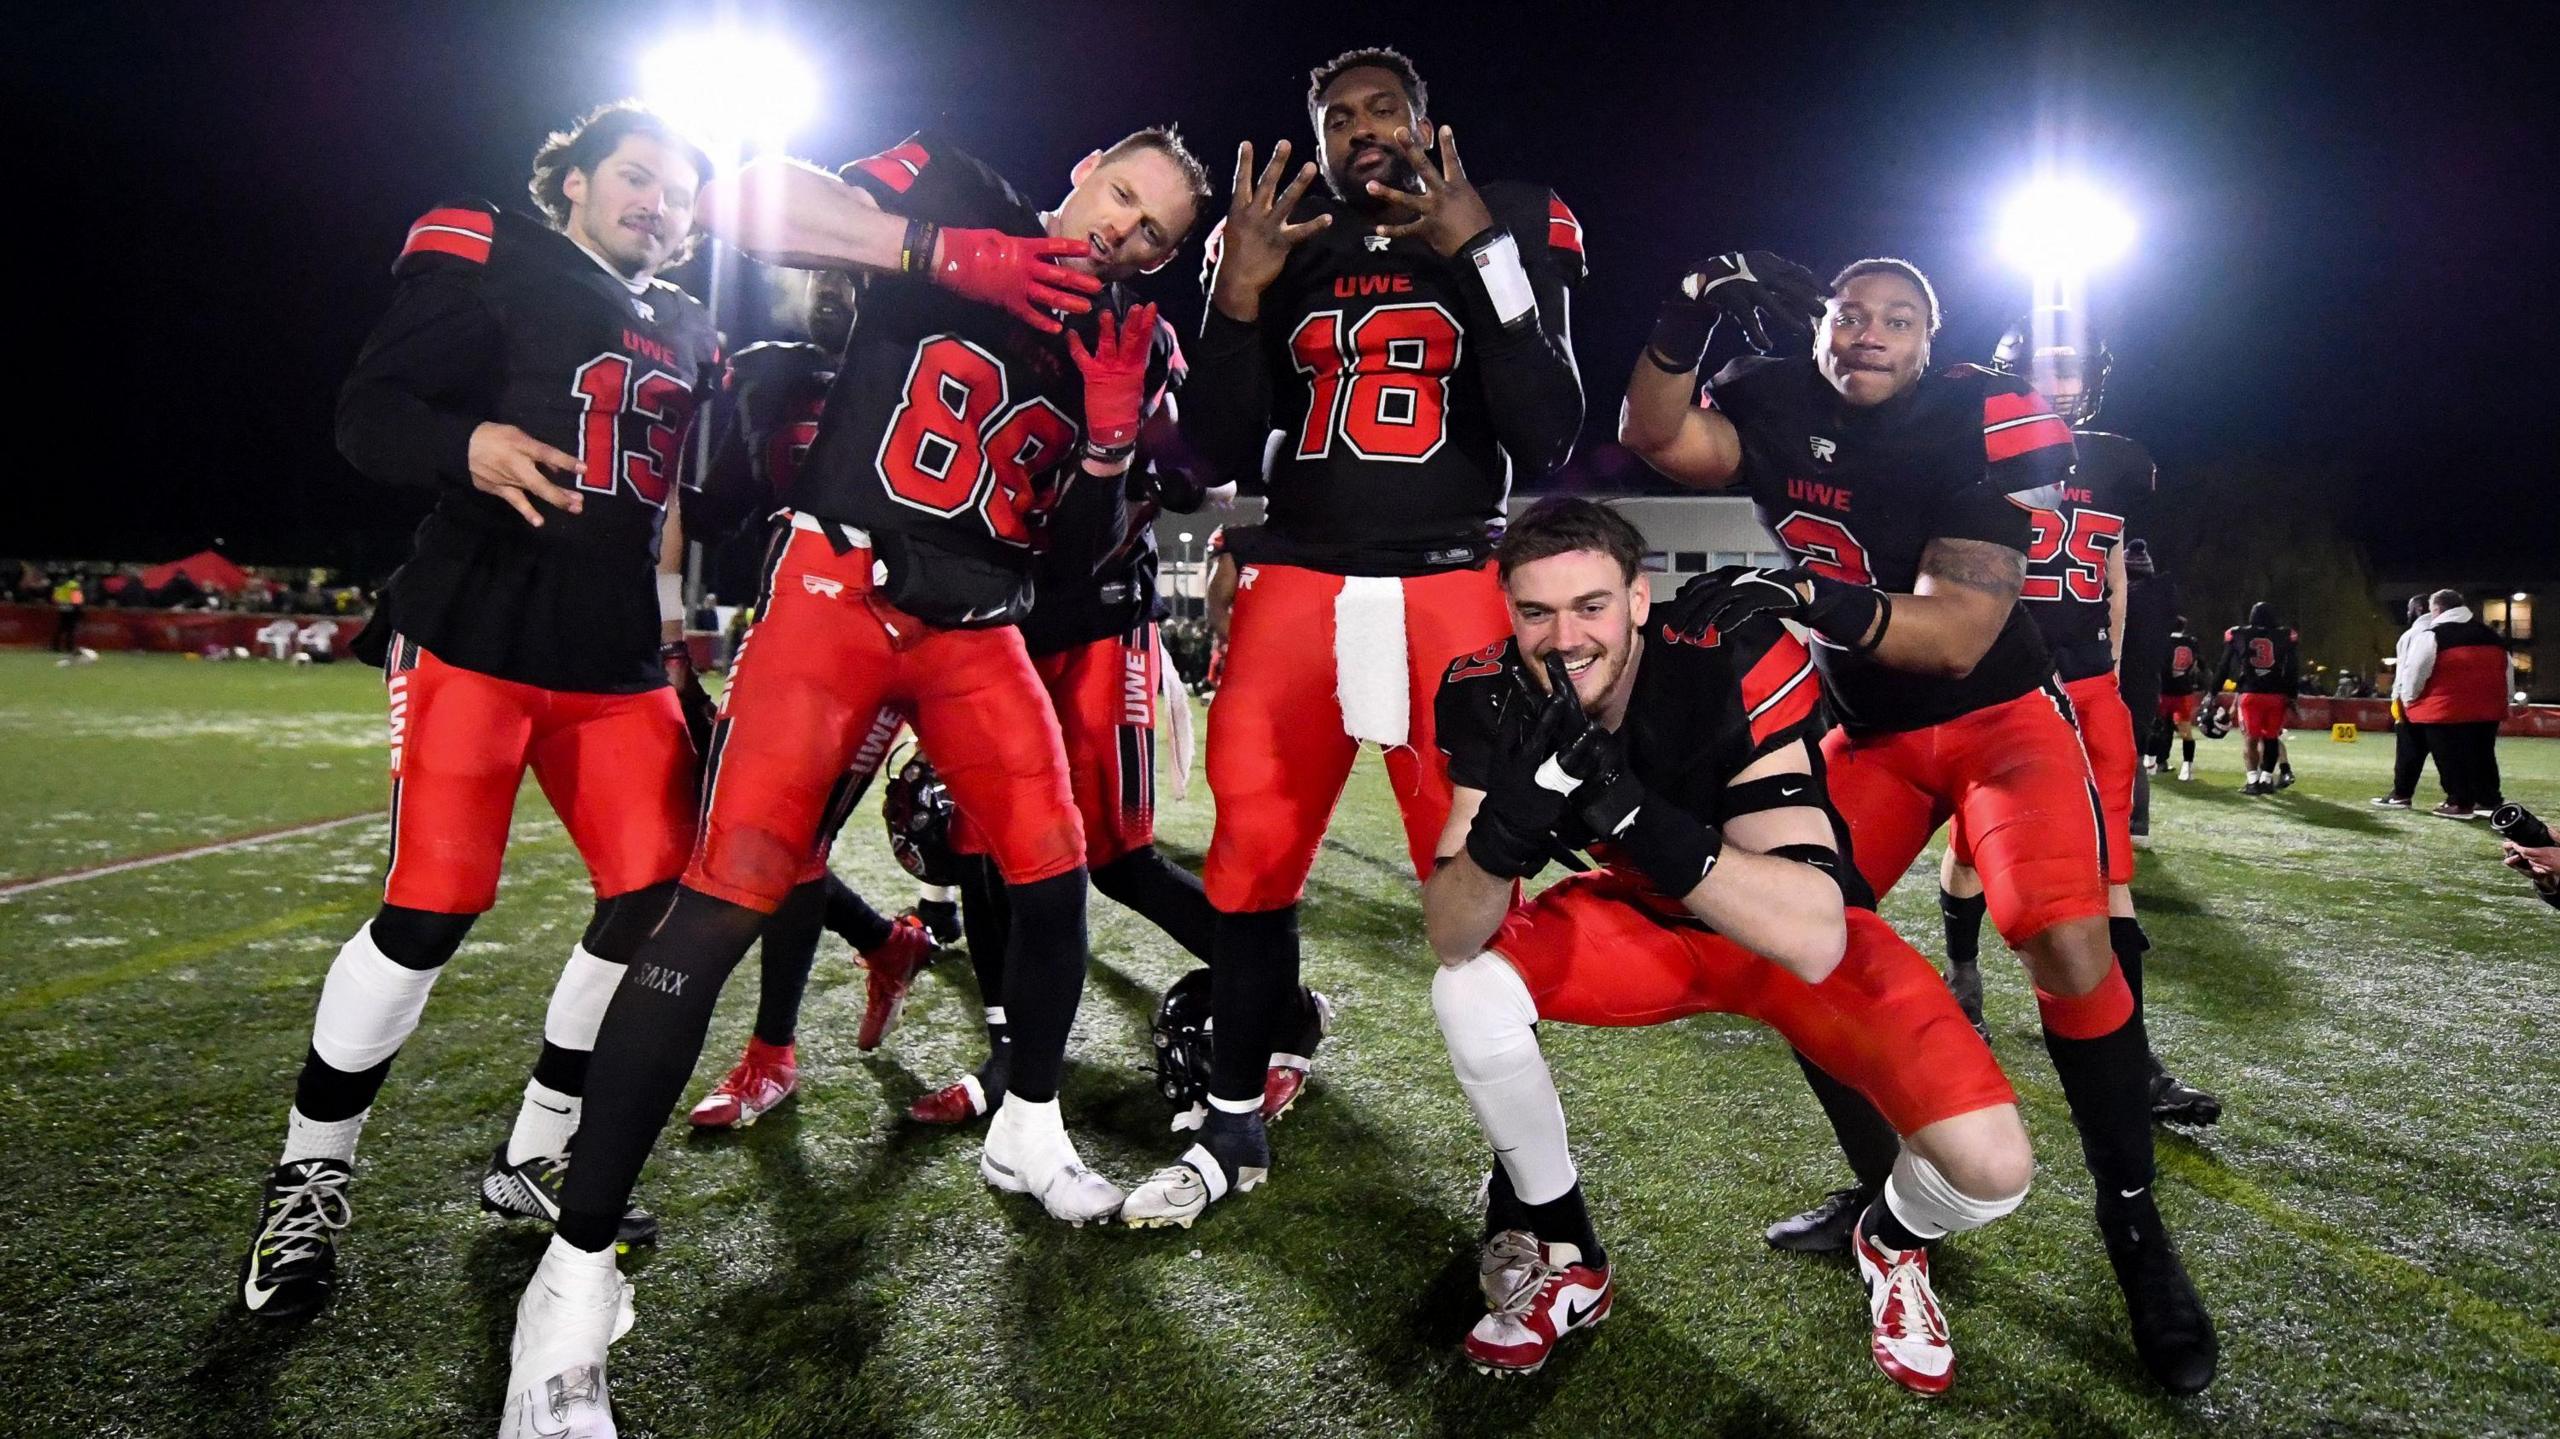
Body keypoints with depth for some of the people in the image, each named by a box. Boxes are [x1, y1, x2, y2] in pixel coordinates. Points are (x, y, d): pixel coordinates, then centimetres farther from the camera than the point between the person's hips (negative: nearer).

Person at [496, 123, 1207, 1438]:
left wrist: (1112, 420, -6)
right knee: (724, 902, -13)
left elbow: (1080, 540, 10)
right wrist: (945, 252, -21)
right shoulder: (955, 191, 1)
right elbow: (745, 203, -14)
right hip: (840, 587, -5)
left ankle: (1028, 1133, 29)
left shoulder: (1119, 340, 13)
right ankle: (575, 1275, -6)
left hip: (977, 624, 6)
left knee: (1055, 874, 2)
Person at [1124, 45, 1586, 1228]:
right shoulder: (1274, 248, 12)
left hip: (1453, 588, -2)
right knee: (1252, 858, 2)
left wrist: (1480, 256, -12)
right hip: (1297, 585, 3)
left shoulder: (1508, 232, 6)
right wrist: (1237, 298, -5)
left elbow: (1549, 442, -7)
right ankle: (1234, 1128, 19)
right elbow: (1221, 457, 7)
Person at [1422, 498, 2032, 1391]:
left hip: (1793, 939, -2)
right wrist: (1506, 828, -47)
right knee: (1468, 986, -22)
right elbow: (1452, 938, -26)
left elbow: (1812, 940, -42)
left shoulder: (1733, 664, -33)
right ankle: (1563, 1257, 4)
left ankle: (1894, 1240, 19)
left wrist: (1621, 802, -52)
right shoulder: (1496, 698, -21)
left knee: (1990, 1165, -22)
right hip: (1646, 921, 3)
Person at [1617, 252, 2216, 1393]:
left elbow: (1958, 637, -27)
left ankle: (2134, 1230, -3)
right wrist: (1693, 312, -33)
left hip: (1998, 715, -4)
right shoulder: (1783, 405, -3)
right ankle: (1885, 1185, 16)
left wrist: (1834, 604, -46)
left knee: (2068, 943, -24)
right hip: (1869, 733, 5)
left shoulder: (1976, 425, -18)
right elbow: (1656, 436, -19)